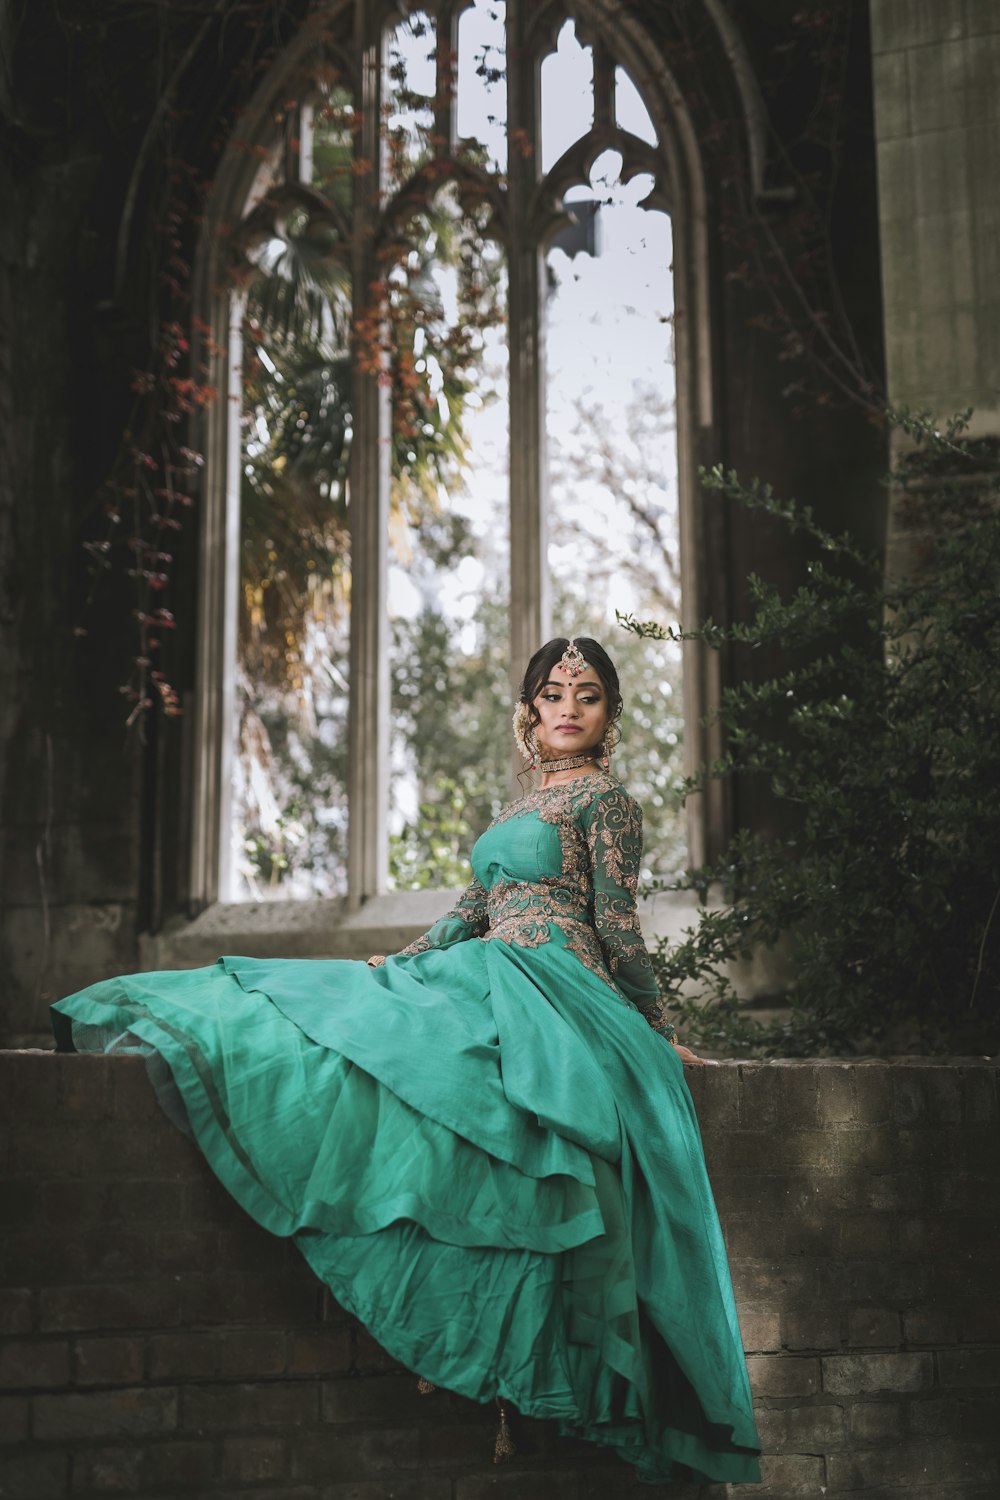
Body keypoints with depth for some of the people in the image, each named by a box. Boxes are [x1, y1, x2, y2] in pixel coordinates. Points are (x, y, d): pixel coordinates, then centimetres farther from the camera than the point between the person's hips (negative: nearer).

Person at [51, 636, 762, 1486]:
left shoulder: (605, 795, 0)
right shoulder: (524, 807, 25)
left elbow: (616, 925, -2)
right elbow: (472, 911, 25)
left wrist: (659, 1032, -1)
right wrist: (398, 967, 20)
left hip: (547, 989, -9)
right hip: (488, 979, 9)